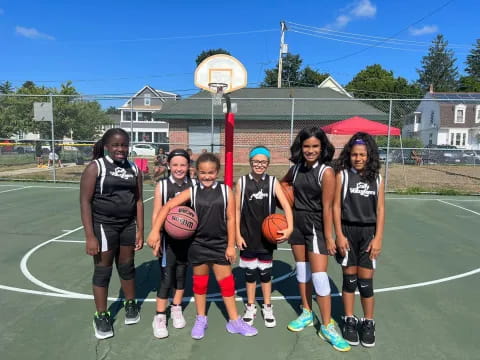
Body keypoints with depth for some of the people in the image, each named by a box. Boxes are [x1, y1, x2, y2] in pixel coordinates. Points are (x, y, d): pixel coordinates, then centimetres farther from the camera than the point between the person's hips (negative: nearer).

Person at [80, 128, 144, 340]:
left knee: (127, 267, 16)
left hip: (128, 225, 4)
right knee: (103, 270, 7)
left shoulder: (134, 169, 5)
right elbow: (85, 202, -11)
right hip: (103, 226, -4)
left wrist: (140, 230, 4)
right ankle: (101, 316, 24)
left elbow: (138, 201, 7)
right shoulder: (96, 167, -8)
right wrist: (90, 236, -15)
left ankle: (130, 305, 37)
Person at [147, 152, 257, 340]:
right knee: (200, 282, 14)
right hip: (198, 244, 1)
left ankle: (234, 321, 23)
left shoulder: (226, 191, -6)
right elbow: (168, 207, -10)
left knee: (227, 281, 8)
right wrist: (155, 231, -20)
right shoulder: (191, 192, -6)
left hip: (220, 244, 0)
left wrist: (231, 245, -5)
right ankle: (201, 320, 32)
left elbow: (231, 219, -4)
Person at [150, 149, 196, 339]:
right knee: (166, 277, 1)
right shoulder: (162, 185, -6)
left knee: (181, 274, 16)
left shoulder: (194, 185, -3)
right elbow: (156, 214, -4)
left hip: (188, 238, 2)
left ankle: (176, 309, 35)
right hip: (168, 238, -2)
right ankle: (160, 317, 18)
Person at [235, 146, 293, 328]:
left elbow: (286, 205, -11)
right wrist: (238, 235, -5)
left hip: (267, 236, 0)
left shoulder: (273, 182, -5)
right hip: (248, 236, 0)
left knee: (265, 272, 14)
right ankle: (250, 307, 32)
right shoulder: (242, 182, -4)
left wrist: (290, 227, -26)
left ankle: (267, 308, 32)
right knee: (250, 272, 13)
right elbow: (237, 209, -2)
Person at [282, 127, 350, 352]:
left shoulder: (326, 172, -16)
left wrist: (329, 237, -14)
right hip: (297, 223, 6)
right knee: (301, 270, 15)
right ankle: (307, 314, 33)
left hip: (316, 226, -6)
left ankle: (327, 327, 10)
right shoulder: (296, 168, 1)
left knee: (319, 275, -6)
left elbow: (327, 207, -16)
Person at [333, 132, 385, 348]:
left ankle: (368, 324, 23)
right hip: (348, 231, -1)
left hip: (368, 233, 1)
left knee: (366, 280, 6)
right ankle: (349, 321, 25)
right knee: (349, 278, 9)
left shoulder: (377, 178, 3)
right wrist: (339, 235, -9)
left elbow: (380, 210, 3)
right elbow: (336, 206, -5)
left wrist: (378, 238, -4)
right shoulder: (342, 175, -4)